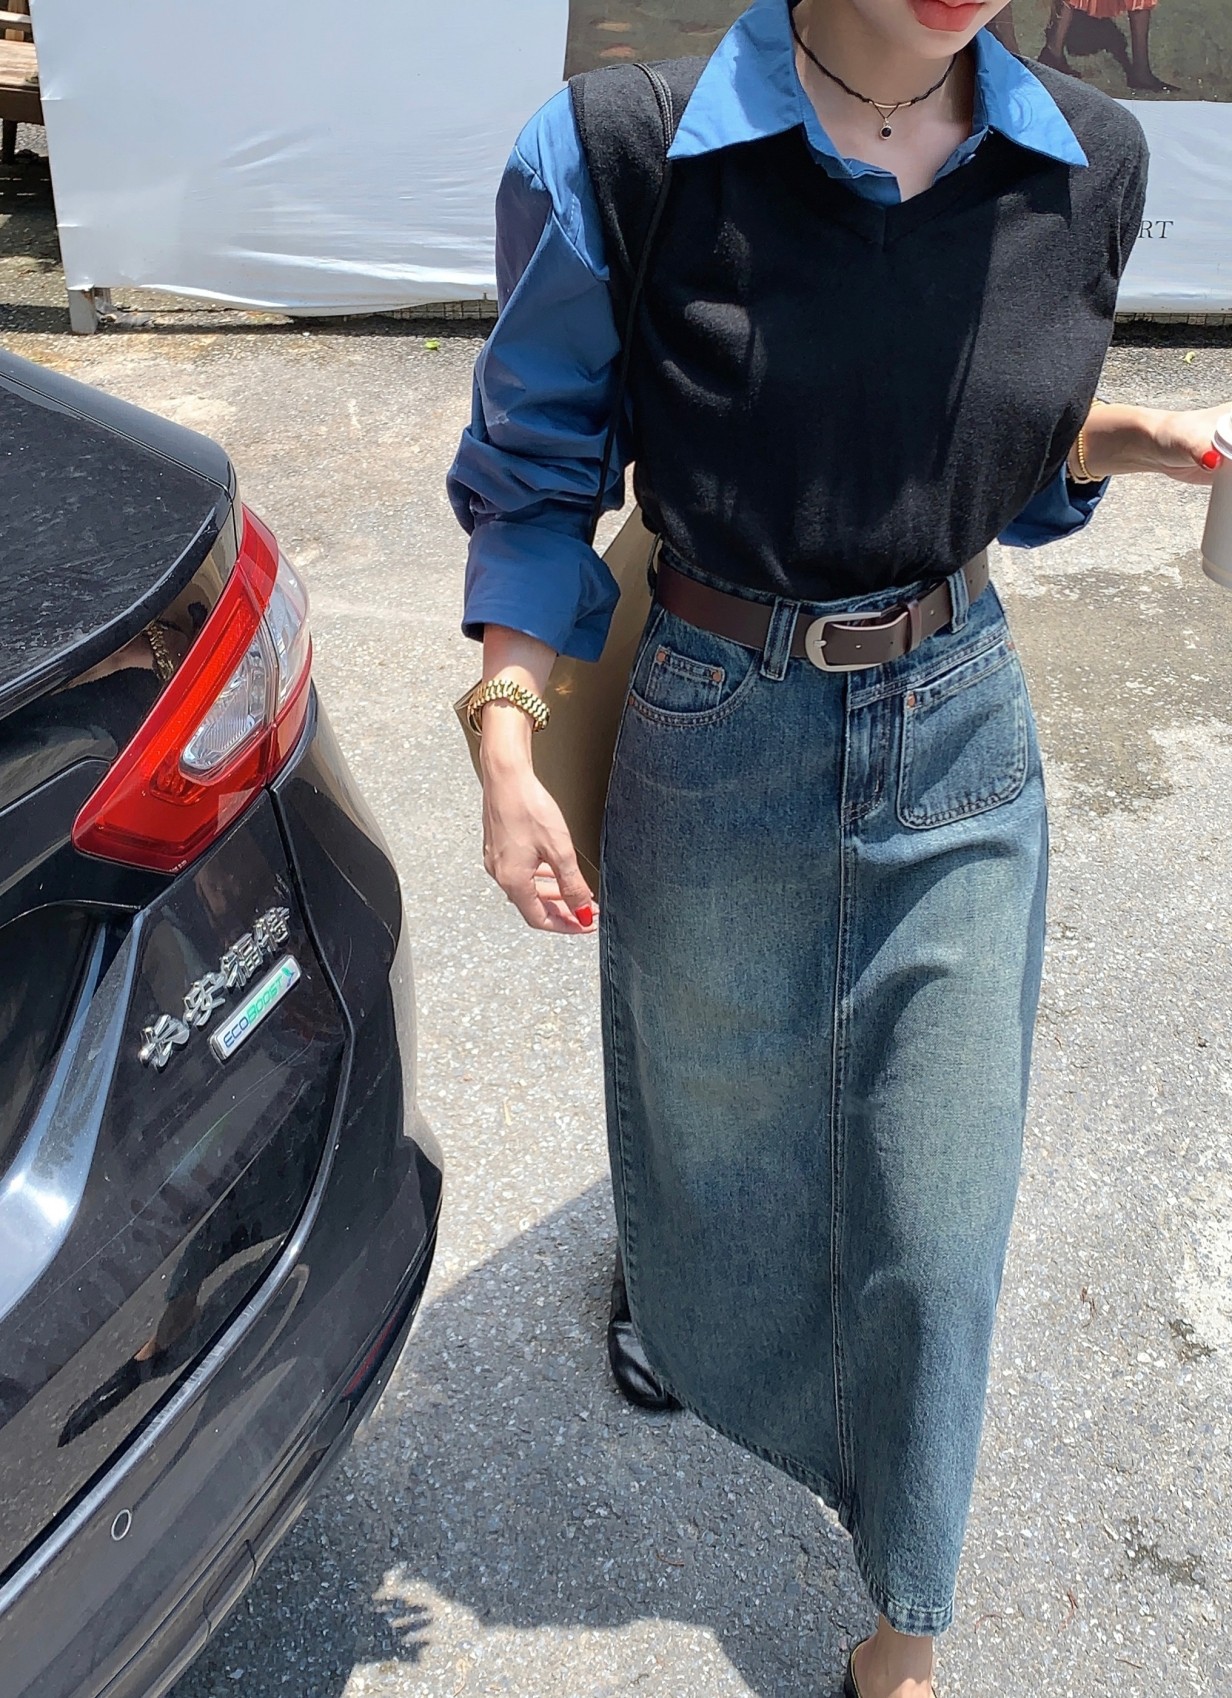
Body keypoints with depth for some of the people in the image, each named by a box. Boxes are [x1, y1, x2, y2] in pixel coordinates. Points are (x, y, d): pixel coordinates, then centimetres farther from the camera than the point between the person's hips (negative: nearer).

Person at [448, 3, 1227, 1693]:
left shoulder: (1090, 164, -6)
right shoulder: (621, 155, -16)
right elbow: (531, 472, -6)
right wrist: (509, 744, -14)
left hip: (961, 743, 2)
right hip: (715, 742, -2)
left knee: (938, 1225, 9)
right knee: (710, 1109, 24)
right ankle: (691, 1308, 62)